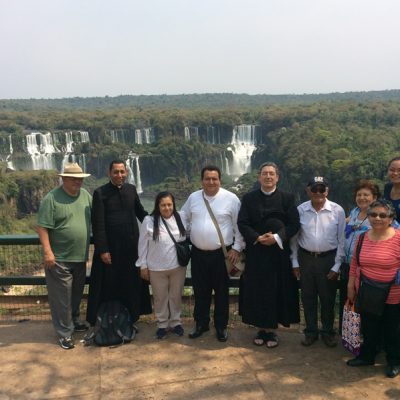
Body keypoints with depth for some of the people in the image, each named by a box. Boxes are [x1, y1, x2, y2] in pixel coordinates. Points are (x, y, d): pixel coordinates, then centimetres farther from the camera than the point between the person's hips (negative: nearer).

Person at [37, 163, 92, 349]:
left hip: (80, 257, 6)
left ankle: (73, 321, 40)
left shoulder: (86, 196, 6)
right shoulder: (52, 198, -12)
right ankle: (64, 333, 13)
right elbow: (42, 227, -14)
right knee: (61, 297, 2)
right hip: (59, 258, -6)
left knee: (77, 294, 20)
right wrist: (47, 251, -19)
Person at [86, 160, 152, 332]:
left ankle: (131, 319, 30)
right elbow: (98, 224, -9)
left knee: (132, 285, 14)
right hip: (110, 248, -4)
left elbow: (141, 212, 19)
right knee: (109, 286, 7)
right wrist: (102, 250, -12)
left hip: (132, 246, 4)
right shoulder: (100, 193, -7)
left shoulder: (131, 189, 6)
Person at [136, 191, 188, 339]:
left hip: (178, 266, 2)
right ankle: (162, 324, 29)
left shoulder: (180, 219, -2)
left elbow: (185, 239, 10)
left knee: (176, 296, 14)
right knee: (160, 297, 12)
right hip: (156, 268, -2)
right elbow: (143, 245, -4)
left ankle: (175, 322, 33)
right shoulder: (149, 221, -10)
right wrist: (143, 265, -3)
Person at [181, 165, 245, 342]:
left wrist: (237, 248, -8)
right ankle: (201, 324, 31)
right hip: (198, 253, 3)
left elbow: (239, 226, -5)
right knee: (200, 291, 14)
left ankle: (221, 327, 26)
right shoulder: (193, 198, 3)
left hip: (222, 254, -3)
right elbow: (184, 220, 15)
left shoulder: (230, 198, -8)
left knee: (221, 292, 10)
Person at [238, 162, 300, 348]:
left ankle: (272, 329, 17)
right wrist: (257, 238, -14)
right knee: (256, 291, 5)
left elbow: (294, 224, -3)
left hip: (279, 252, -1)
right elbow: (242, 223, 0)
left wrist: (277, 237, -17)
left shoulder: (287, 198, 2)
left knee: (277, 290, 3)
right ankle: (261, 328, 19)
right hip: (255, 252, 1)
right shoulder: (248, 198, 4)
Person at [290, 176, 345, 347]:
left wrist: (337, 265, -5)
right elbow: (294, 238, 2)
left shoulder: (337, 210, -9)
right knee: (308, 298, 13)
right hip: (306, 259, 1)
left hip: (328, 259, -1)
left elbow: (341, 240, -4)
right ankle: (311, 331, 31)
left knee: (328, 298, 12)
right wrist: (295, 262, 3)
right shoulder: (300, 210, -5)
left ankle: (328, 332, 33)